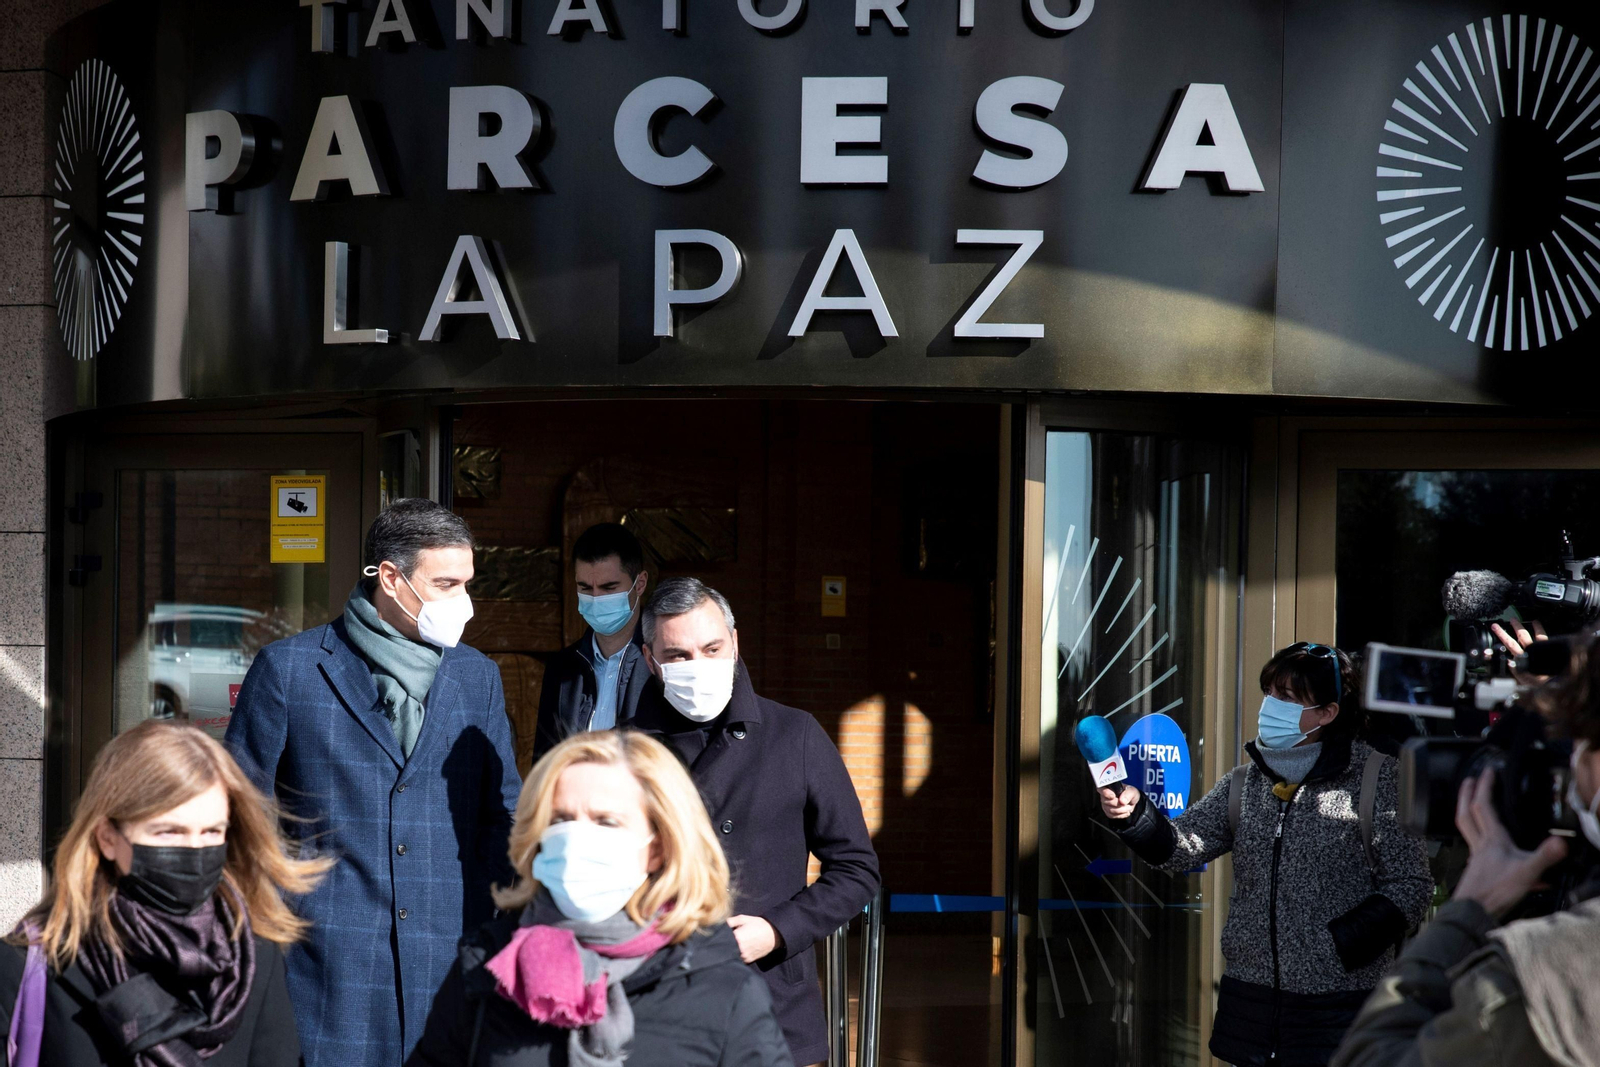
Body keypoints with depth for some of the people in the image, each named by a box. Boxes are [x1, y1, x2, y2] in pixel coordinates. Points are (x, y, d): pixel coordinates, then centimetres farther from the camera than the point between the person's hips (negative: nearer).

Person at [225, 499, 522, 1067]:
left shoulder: (478, 677, 12)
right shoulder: (287, 668, 1)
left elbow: (503, 812, 15)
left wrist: (497, 926, 4)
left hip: (451, 951, 3)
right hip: (328, 957, -3)